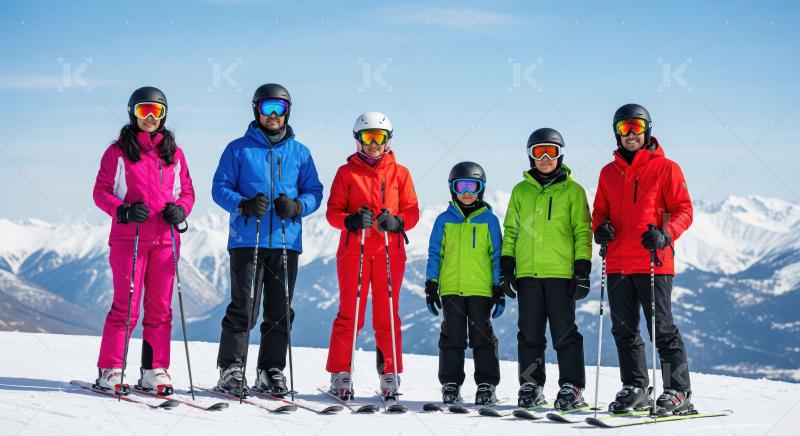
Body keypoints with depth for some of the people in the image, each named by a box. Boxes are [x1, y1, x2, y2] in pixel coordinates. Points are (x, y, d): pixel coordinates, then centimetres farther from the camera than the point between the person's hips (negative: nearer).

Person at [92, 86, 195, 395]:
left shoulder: (174, 153, 12)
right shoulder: (118, 152, 3)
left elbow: (187, 191, 15)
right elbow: (101, 192, 2)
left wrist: (180, 210, -6)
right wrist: (124, 211, -15)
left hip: (165, 239, 3)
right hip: (128, 239, -3)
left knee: (160, 308, 5)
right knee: (125, 306, -4)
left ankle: (154, 371, 11)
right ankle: (110, 370, 3)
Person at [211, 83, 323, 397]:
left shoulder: (300, 153, 13)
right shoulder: (238, 149, 6)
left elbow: (314, 191, 11)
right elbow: (220, 188, 3)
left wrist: (297, 206, -10)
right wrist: (244, 205, -16)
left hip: (286, 242, 3)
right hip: (247, 241, -3)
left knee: (280, 312, 6)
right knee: (244, 308, -7)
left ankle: (271, 371, 15)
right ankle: (231, 370, 1)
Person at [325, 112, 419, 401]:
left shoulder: (400, 173, 10)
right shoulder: (347, 172, 8)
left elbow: (412, 211, 7)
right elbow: (333, 211, 3)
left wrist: (396, 222, -13)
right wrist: (352, 220, -17)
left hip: (390, 252, 1)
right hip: (354, 251, -1)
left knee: (388, 316, 4)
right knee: (349, 314, -1)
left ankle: (390, 374, 11)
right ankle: (341, 374, 4)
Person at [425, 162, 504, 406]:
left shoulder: (489, 220, 6)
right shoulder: (444, 220, 8)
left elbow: (497, 256, 6)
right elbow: (435, 254, 10)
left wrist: (499, 289, 1)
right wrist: (431, 286, 3)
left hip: (481, 289, -1)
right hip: (451, 289, 1)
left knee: (482, 337, 2)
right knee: (452, 337, 5)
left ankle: (487, 385, 8)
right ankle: (451, 384, 12)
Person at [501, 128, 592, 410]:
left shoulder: (572, 190, 4)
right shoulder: (521, 191, 13)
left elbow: (582, 232, 2)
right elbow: (511, 231, 15)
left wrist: (583, 270, -5)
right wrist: (507, 267, 8)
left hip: (561, 272, -3)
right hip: (527, 273, 3)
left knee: (565, 333, -2)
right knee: (529, 334, 7)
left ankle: (572, 387, 4)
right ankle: (530, 386, 14)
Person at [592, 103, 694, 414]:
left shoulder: (665, 168, 0)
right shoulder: (609, 173, 14)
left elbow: (683, 210, -3)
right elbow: (600, 210, 20)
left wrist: (665, 235, -20)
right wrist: (600, 228, -3)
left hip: (654, 262, -5)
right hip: (618, 264, 5)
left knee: (662, 329, -5)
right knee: (624, 330, 10)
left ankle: (679, 391, 2)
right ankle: (634, 388, 20)